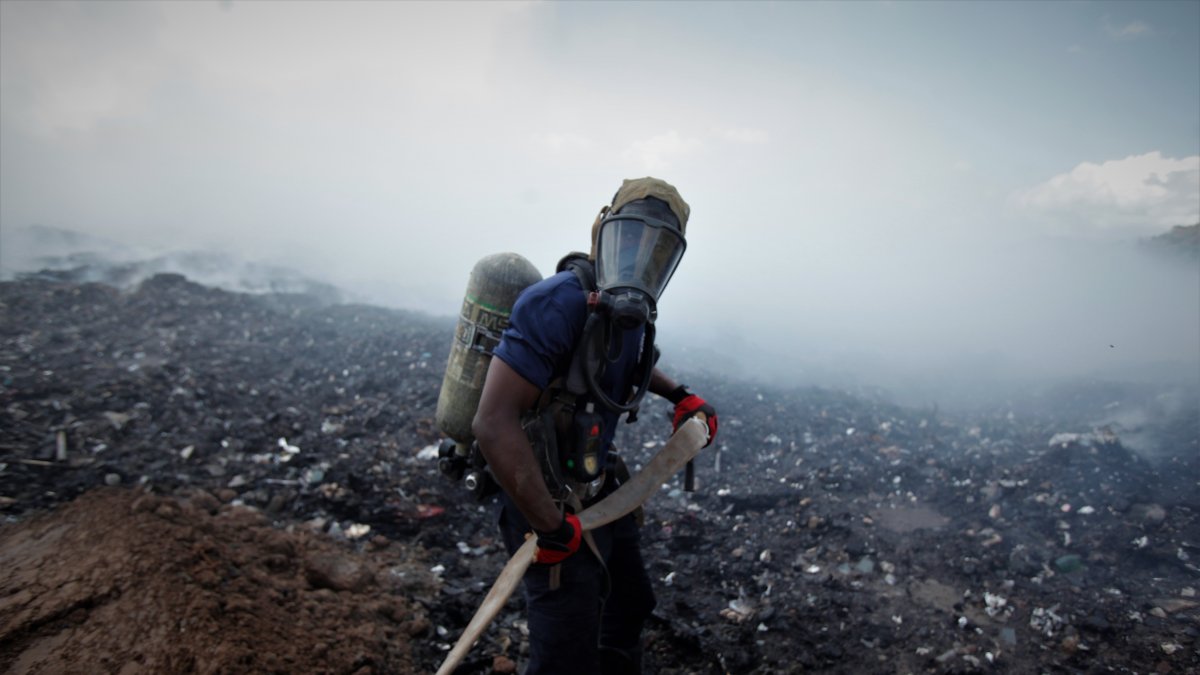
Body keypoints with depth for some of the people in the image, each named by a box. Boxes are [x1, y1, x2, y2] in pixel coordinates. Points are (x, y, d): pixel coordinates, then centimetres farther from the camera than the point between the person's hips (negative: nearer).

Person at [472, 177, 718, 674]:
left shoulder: (631, 310, -2)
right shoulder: (561, 303, -28)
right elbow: (493, 423, -33)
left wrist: (680, 395, 12)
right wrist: (550, 527, -28)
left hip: (598, 489, 9)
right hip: (548, 502, -9)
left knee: (630, 604, 29)